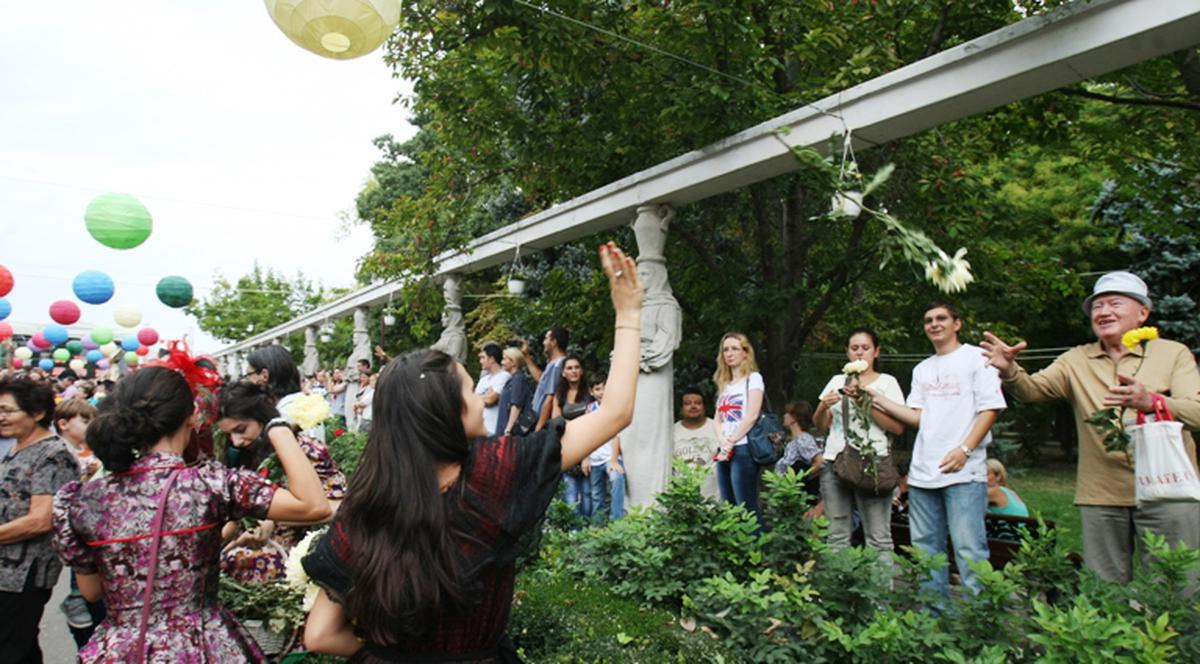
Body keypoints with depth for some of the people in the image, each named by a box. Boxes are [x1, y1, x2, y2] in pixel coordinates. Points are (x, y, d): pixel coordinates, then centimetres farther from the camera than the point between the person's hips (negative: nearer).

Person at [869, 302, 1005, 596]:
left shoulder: (976, 357, 2)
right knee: (925, 545, 10)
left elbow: (990, 408, -6)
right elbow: (917, 417, 12)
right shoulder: (922, 369, 19)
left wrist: (964, 450, -16)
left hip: (963, 472, -6)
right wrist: (880, 400, 1)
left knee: (969, 547, -9)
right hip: (922, 472, 6)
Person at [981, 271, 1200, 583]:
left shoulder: (1174, 353, 3)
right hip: (1101, 498, 2)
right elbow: (1034, 388, -5)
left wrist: (1151, 401, -31)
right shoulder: (1076, 360, 9)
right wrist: (1009, 370, -27)